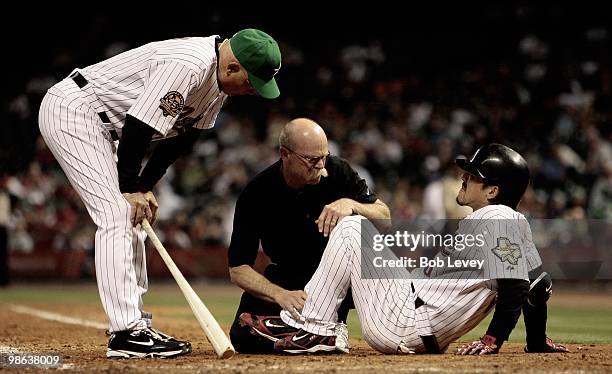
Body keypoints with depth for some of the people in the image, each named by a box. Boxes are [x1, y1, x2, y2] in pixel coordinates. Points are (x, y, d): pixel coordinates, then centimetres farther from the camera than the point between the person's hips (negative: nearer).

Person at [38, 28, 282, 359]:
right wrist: (130, 189, -15)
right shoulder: (186, 66, -29)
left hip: (99, 125, 10)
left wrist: (144, 187, 3)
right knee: (118, 216, -16)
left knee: (133, 219, 10)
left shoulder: (219, 76, 2)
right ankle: (125, 335, -18)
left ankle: (135, 326, 15)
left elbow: (184, 133, 9)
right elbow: (137, 127, -27)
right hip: (72, 111, -10)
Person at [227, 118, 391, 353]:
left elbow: (385, 217, -17)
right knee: (243, 337, -24)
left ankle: (334, 320, -18)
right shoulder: (256, 194, -19)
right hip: (286, 278, 0)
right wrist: (281, 295, -36)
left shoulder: (336, 171, -16)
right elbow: (238, 269, -19)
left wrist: (350, 204, -38)